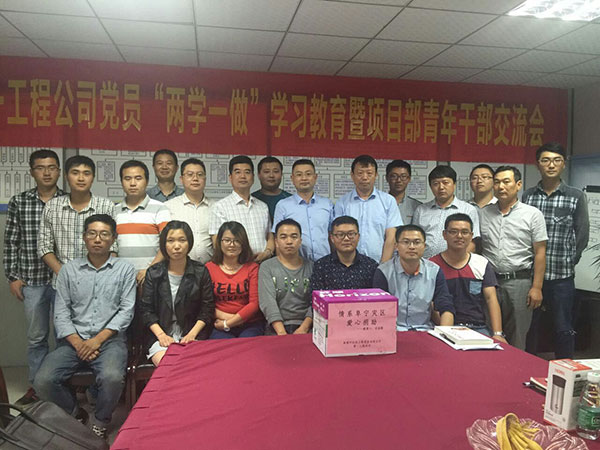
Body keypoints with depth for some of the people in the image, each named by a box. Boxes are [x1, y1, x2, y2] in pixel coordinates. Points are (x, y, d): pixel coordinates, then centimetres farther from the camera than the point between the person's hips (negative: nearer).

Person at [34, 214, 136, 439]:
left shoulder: (125, 269, 4)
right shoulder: (69, 269, 10)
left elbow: (126, 311, -2)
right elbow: (61, 313, 5)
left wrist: (97, 340, -11)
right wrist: (78, 343, -8)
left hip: (109, 339, -2)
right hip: (74, 339, 3)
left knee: (112, 378, -31)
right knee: (43, 381, -20)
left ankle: (100, 422, 2)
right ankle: (74, 414, 11)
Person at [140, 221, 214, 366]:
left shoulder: (201, 272, 3)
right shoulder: (153, 273, 5)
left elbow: (207, 309, 3)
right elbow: (146, 309, 4)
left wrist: (192, 334, -10)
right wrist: (161, 335, -10)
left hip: (192, 334, 0)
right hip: (160, 334, 1)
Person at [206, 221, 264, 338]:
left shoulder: (252, 268, 5)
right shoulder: (209, 268, 6)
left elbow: (255, 302, -2)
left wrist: (227, 323, -7)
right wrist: (225, 316, -12)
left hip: (250, 325, 0)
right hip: (219, 326, 0)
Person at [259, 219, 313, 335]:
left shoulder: (311, 267, 10)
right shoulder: (267, 267, 6)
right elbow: (268, 301, -7)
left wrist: (304, 328, -15)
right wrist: (281, 332, -20)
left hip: (306, 326, 1)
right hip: (277, 327, -1)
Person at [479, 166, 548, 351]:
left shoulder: (533, 214, 2)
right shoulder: (483, 214, 8)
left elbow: (540, 253, 0)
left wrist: (537, 287, -6)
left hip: (519, 282, -2)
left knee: (516, 340, 6)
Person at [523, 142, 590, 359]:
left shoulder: (576, 197, 0)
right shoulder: (528, 196, 5)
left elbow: (582, 235, 3)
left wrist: (568, 263, 1)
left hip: (562, 276, -2)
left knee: (564, 330, 7)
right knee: (528, 327, 11)